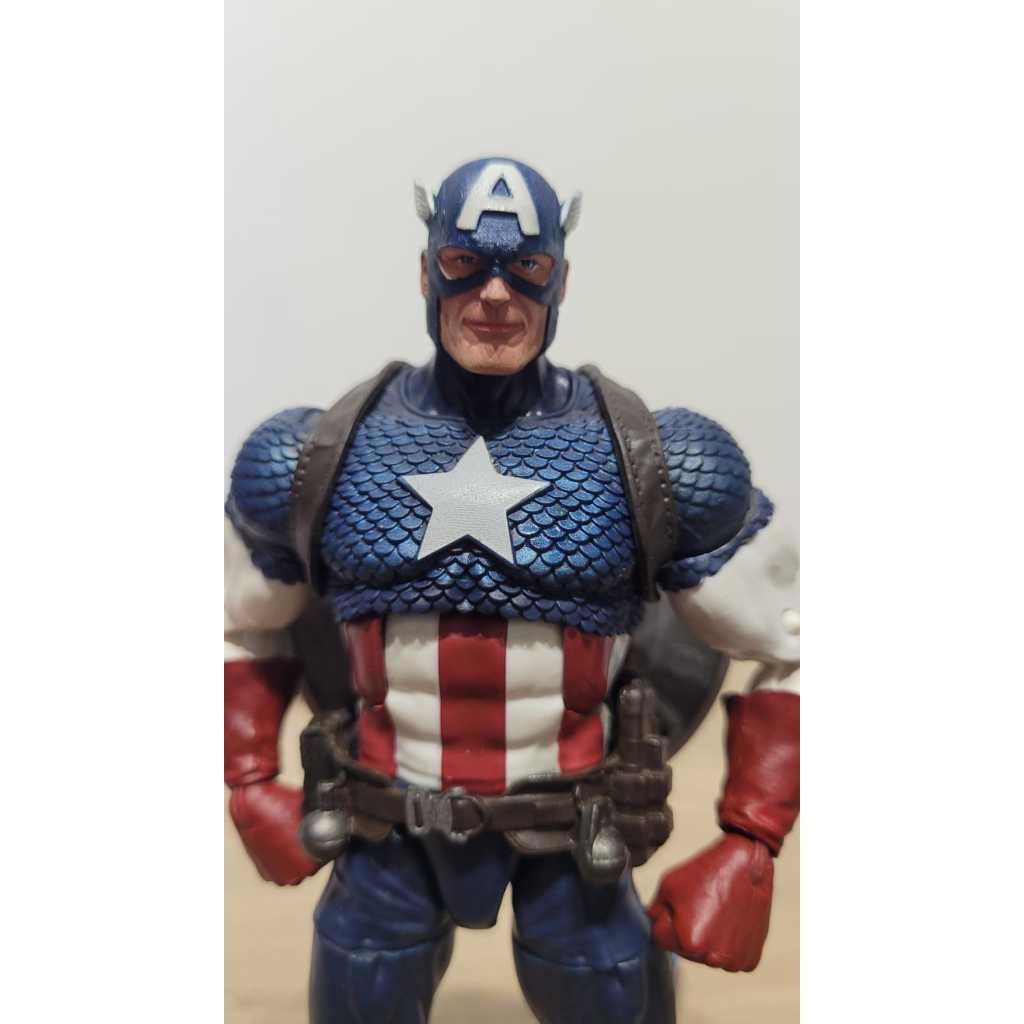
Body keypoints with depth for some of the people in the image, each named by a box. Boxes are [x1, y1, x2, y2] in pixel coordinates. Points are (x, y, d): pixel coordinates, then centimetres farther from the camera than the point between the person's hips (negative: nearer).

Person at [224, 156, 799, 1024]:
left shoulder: (650, 460, -10)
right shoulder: (318, 456, -5)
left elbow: (789, 646, -3)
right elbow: (244, 629, 11)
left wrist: (749, 846, -9)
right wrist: (250, 785, 1)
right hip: (388, 829, 2)